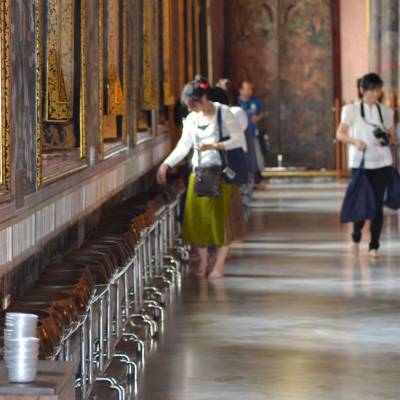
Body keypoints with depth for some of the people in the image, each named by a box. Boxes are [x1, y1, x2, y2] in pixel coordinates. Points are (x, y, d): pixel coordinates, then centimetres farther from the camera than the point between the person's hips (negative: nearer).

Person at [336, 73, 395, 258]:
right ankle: (356, 237, 25)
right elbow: (340, 134, -1)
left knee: (378, 204, -1)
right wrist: (355, 141, -19)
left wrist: (386, 141, -11)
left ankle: (374, 245, 8)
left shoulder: (386, 112, 7)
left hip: (381, 163, 2)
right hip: (359, 162, -2)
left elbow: (392, 136, 12)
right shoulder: (351, 110, 0)